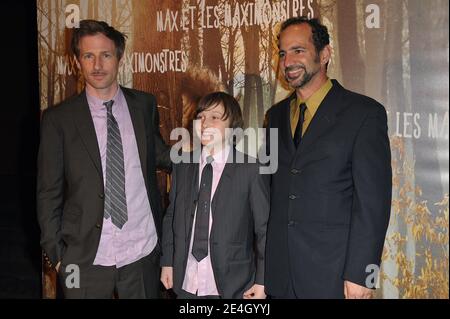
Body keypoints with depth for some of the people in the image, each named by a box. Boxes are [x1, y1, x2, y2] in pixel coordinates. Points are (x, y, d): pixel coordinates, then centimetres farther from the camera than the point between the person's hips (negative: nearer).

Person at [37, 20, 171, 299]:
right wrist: (55, 253, -1)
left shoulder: (144, 105, 3)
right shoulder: (58, 119, -2)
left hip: (143, 254, 2)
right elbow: (49, 193, 1)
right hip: (85, 258, -1)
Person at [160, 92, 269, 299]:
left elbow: (264, 228, -6)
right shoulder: (182, 167, 5)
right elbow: (171, 217, 11)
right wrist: (167, 262, 8)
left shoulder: (250, 170, -9)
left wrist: (262, 281, -6)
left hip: (232, 284, -3)